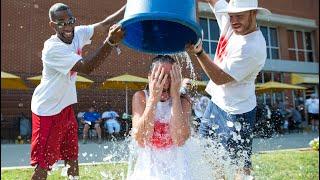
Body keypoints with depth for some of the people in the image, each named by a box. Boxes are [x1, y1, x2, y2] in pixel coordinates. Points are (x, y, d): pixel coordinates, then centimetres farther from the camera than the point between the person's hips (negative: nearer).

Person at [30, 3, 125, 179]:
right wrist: (110, 42, -45)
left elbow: (104, 25, -8)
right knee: (43, 163, -1)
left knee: (72, 156, 15)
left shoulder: (78, 33, -4)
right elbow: (86, 67, -34)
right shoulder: (52, 49, -25)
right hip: (47, 110, -7)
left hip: (66, 106, 7)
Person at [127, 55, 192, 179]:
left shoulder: (182, 101, -4)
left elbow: (180, 140, -19)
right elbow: (141, 141, -17)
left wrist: (175, 95, -19)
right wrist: (153, 98, -22)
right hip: (147, 167, 0)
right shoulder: (140, 97, -5)